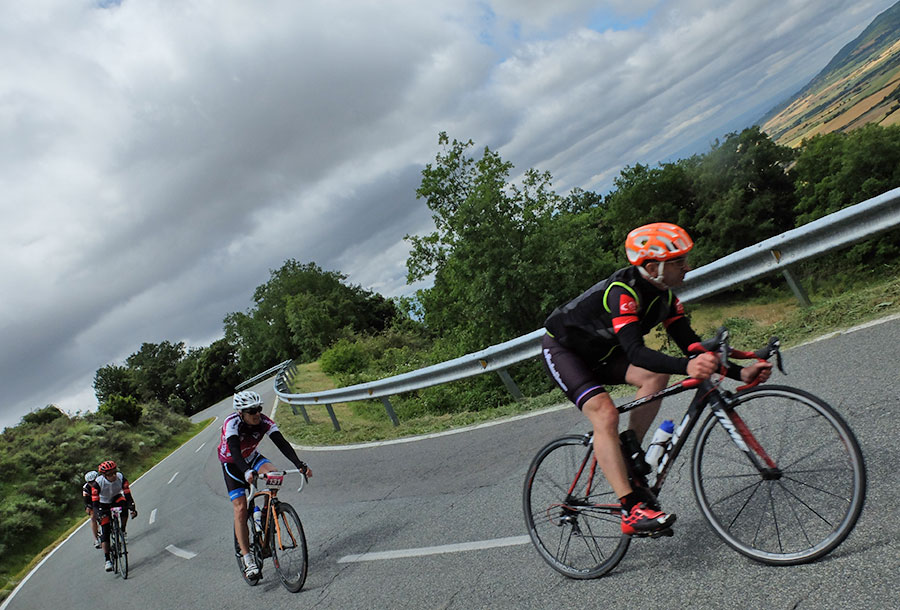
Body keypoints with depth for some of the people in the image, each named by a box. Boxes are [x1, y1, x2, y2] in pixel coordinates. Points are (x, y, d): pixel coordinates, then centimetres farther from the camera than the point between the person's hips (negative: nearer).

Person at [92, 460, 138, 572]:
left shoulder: (121, 477, -27)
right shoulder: (98, 482, -30)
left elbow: (127, 494, -27)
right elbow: (95, 502, -30)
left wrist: (133, 508, -41)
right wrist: (98, 514, -47)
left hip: (116, 499, 1)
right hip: (104, 505, -1)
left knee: (124, 503, -35)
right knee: (105, 532, -10)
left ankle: (122, 531, -15)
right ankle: (108, 560, -5)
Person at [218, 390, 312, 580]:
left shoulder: (264, 421, -23)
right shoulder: (232, 423, -32)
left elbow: (282, 443, -30)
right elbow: (235, 451, -45)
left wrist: (299, 464, -43)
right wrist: (247, 472, -62)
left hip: (252, 457, 3)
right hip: (232, 464, -3)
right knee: (240, 508, -13)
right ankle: (248, 559, -9)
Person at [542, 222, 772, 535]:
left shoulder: (665, 296, -6)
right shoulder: (623, 290, -32)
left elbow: (691, 344, -7)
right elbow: (635, 351, -44)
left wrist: (740, 373, -19)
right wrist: (687, 367, -59)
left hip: (599, 352, 8)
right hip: (562, 349, -7)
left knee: (656, 376, -18)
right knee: (605, 414, -26)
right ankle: (632, 510, -25)